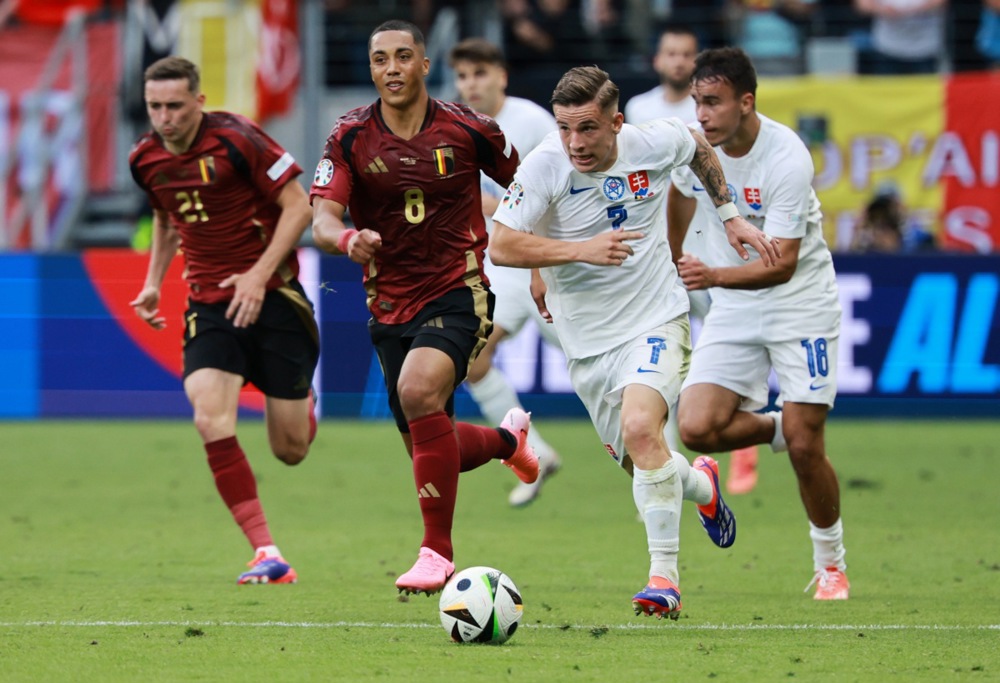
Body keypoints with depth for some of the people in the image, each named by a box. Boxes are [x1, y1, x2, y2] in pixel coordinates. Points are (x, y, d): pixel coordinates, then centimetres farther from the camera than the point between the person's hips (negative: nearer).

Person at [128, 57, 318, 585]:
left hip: (272, 295, -4)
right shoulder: (146, 160, 3)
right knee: (210, 415, -24)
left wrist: (260, 274, -20)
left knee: (290, 450, 1)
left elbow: (297, 207, -11)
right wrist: (154, 281, 12)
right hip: (210, 303, 4)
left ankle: (302, 402, 42)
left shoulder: (236, 140, -14)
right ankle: (266, 554, -22)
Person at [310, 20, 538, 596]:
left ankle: (438, 552, -24)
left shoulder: (468, 129, -6)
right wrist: (347, 239, -35)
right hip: (390, 305, 4)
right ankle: (508, 438, 49)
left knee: (418, 390, -32)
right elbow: (322, 219, -13)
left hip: (458, 294, -4)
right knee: (431, 452, 10)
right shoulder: (350, 137, -4)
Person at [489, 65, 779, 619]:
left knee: (641, 428, -27)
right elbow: (500, 245, -20)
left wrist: (731, 216, 13)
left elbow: (698, 146, 14)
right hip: (587, 339, 2)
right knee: (638, 465, 11)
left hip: (654, 319, -2)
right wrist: (581, 250, -28)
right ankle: (701, 486, 48)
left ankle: (664, 576, -22)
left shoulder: (654, 143, -11)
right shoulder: (544, 165, -17)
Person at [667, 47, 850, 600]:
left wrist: (713, 276, -43)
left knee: (804, 446, -10)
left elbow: (782, 264, -27)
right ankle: (775, 431, 17)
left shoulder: (787, 158, -25)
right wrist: (667, 265, 32)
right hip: (734, 309, 5)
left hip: (799, 302, -5)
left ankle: (830, 565, 13)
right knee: (696, 427, -15)